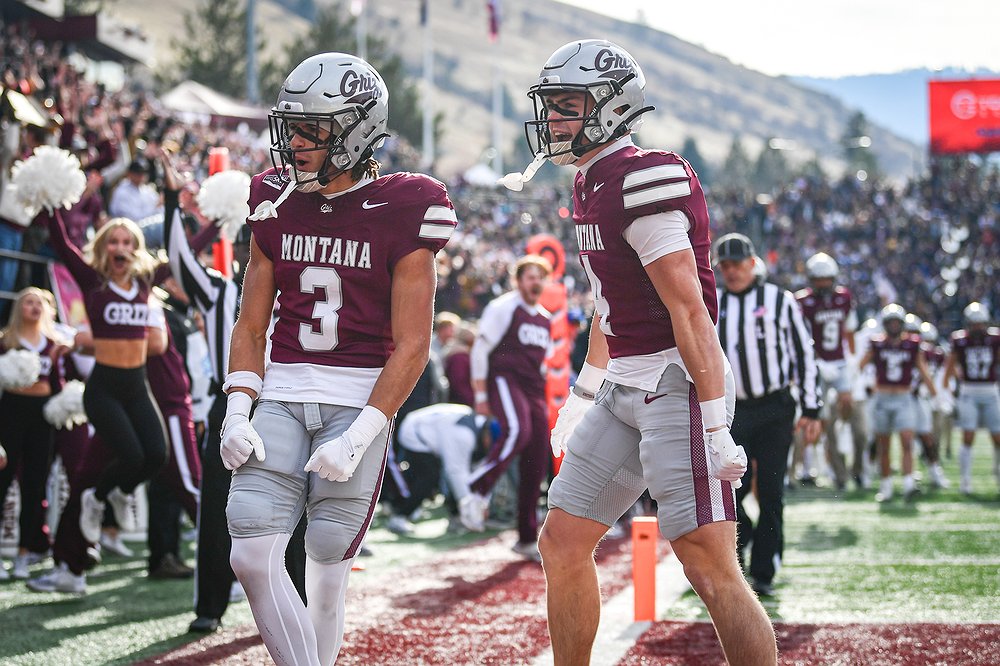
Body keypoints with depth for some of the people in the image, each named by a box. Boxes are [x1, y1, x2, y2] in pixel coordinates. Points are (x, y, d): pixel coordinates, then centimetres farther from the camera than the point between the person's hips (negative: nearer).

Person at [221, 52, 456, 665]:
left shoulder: (400, 214, -8)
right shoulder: (277, 206, 7)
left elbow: (412, 347, -9)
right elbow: (251, 325, 11)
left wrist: (356, 439, -15)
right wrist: (237, 413, -3)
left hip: (359, 399, -4)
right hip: (282, 393, 4)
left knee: (326, 567, -1)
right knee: (252, 556, -9)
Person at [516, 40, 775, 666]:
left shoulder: (646, 181, -16)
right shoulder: (591, 186, 14)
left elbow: (689, 309, -20)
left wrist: (715, 423, -22)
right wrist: (584, 393, 28)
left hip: (676, 384, -10)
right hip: (624, 388, 10)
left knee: (712, 568, -12)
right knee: (563, 543, 12)